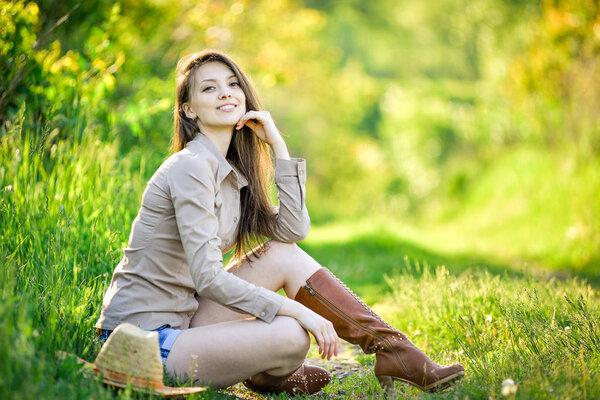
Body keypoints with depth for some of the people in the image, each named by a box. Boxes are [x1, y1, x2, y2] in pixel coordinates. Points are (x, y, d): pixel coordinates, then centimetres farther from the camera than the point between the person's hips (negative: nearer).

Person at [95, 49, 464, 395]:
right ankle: (266, 376, 12)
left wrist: (277, 144, 0)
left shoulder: (227, 169, 10)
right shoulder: (191, 168, -18)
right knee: (291, 336, -25)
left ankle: (393, 350, 2)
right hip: (145, 339, -9)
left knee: (286, 256, -1)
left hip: (181, 317, 9)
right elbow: (208, 278, -23)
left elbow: (293, 229, 3)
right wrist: (297, 310, -21)